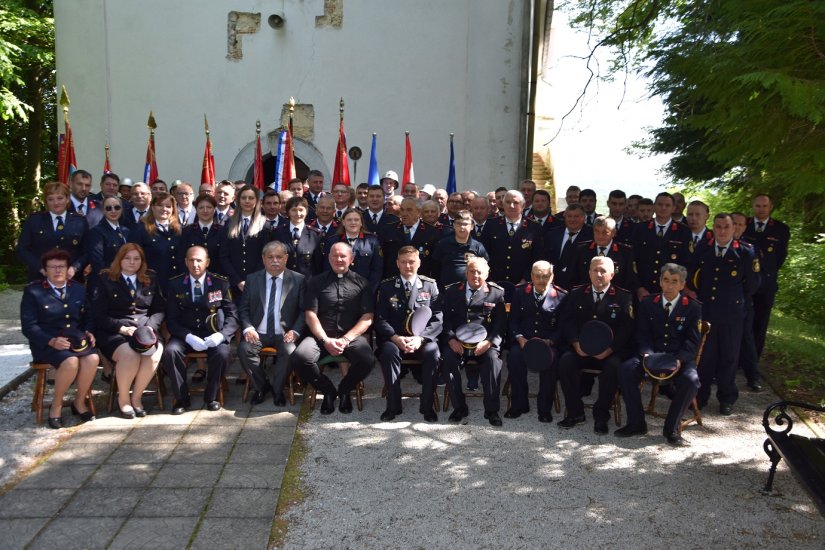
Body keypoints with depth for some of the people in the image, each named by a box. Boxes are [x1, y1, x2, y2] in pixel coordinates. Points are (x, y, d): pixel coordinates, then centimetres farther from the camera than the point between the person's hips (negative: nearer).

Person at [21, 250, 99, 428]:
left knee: (92, 359, -29)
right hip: (47, 343, -3)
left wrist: (88, 332, -2)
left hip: (77, 339, 4)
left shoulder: (79, 289, 16)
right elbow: (29, 326, -4)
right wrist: (52, 341, -18)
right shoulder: (33, 291, 3)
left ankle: (79, 401, -6)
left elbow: (88, 317, 20)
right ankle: (56, 406, -9)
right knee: (71, 362, -34)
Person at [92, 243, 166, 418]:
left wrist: (150, 326, -7)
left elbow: (160, 309, 13)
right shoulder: (106, 280, 7)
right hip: (114, 332, -2)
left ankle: (136, 397, -9)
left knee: (154, 356, -30)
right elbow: (98, 314, 0)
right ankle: (123, 398, -9)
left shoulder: (151, 279, 16)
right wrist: (122, 328, -14)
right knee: (129, 355, -34)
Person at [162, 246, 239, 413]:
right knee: (170, 351, -29)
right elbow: (171, 319, -1)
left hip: (212, 333, -1)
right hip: (185, 334, 1)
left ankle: (211, 397, -5)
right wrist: (188, 337, -20)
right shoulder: (175, 284, 3)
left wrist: (221, 335, -21)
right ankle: (182, 398, -8)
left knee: (222, 353, -31)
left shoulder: (221, 283, 1)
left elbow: (232, 315, 0)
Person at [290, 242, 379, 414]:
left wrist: (346, 339, -11)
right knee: (299, 358, -28)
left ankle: (344, 389, 3)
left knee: (368, 360, -31)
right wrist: (325, 340, -11)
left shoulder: (362, 283, 9)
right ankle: (328, 390, 2)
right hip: (321, 336, 1)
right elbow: (310, 315, 3)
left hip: (352, 336, -1)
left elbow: (367, 318, 1)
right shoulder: (316, 282, 11)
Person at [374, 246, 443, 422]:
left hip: (423, 340, 0)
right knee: (388, 351, -33)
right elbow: (380, 318, 2)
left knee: (432, 352, -32)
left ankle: (427, 406, -17)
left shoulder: (430, 285, 8)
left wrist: (420, 338, -16)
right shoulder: (387, 286, 8)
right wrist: (396, 338, -16)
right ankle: (393, 406, -20)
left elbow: (437, 319, 0)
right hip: (394, 339, 0)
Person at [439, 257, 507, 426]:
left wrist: (488, 342, -13)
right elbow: (445, 318, 8)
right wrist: (451, 339, -9)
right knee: (447, 357, -28)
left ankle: (492, 410, -16)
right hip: (457, 342, 1)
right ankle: (459, 407, -12)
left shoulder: (497, 293, 10)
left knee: (493, 358, -31)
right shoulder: (452, 291, 14)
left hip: (484, 343, -1)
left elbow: (501, 323, 3)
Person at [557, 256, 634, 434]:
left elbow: (626, 327, -4)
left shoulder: (623, 297, 5)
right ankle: (575, 412, -12)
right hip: (581, 349, 2)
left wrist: (609, 349, -19)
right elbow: (566, 321, 4)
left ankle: (601, 414, -12)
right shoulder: (576, 294, 12)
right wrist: (576, 343, -14)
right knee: (565, 361, -27)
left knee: (613, 366, -32)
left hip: (610, 352, -2)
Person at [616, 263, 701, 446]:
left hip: (680, 357, -1)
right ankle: (636, 423, -12)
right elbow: (642, 334, 4)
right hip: (652, 354, 2)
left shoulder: (693, 307, 2)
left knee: (691, 381, -33)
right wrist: (647, 355, -17)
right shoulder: (647, 303, 7)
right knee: (625, 370, -26)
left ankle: (672, 427, -11)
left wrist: (679, 359, -22)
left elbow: (693, 340, -3)